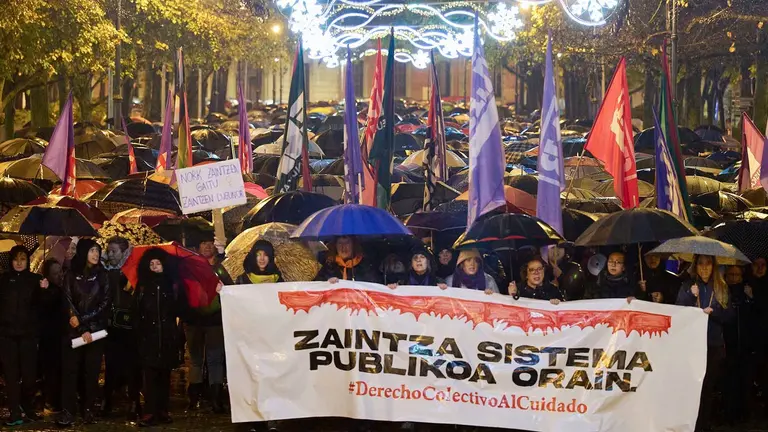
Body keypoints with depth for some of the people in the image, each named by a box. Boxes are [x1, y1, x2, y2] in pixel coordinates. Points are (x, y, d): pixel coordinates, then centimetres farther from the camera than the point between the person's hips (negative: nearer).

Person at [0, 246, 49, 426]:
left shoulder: (35, 279, 6)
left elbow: (41, 305, -3)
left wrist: (43, 290, -22)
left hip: (28, 333, 0)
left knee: (29, 373, -3)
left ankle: (27, 407, 15)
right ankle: (15, 413, -3)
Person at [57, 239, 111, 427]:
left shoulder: (102, 276, 9)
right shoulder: (71, 275, 5)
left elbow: (105, 303, 1)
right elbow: (68, 303, -1)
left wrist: (83, 320, -10)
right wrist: (82, 330, -10)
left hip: (95, 329, 1)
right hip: (74, 330, -1)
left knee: (92, 371, -1)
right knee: (70, 369, -7)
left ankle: (88, 410, 3)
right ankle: (67, 411, -9)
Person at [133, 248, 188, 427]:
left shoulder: (173, 284, 5)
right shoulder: (143, 285, 9)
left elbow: (182, 308, 4)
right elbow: (136, 310, 6)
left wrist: (176, 318, -13)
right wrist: (138, 328, -5)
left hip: (168, 335, 0)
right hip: (148, 335, 0)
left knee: (164, 374, 7)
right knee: (150, 374, -8)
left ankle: (163, 412, 13)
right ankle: (150, 413, -13)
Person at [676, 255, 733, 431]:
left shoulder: (722, 288, 8)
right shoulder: (687, 286, 4)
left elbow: (728, 315, 5)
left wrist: (713, 311, -14)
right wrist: (691, 296, -18)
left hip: (714, 344, 2)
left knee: (708, 385, 4)